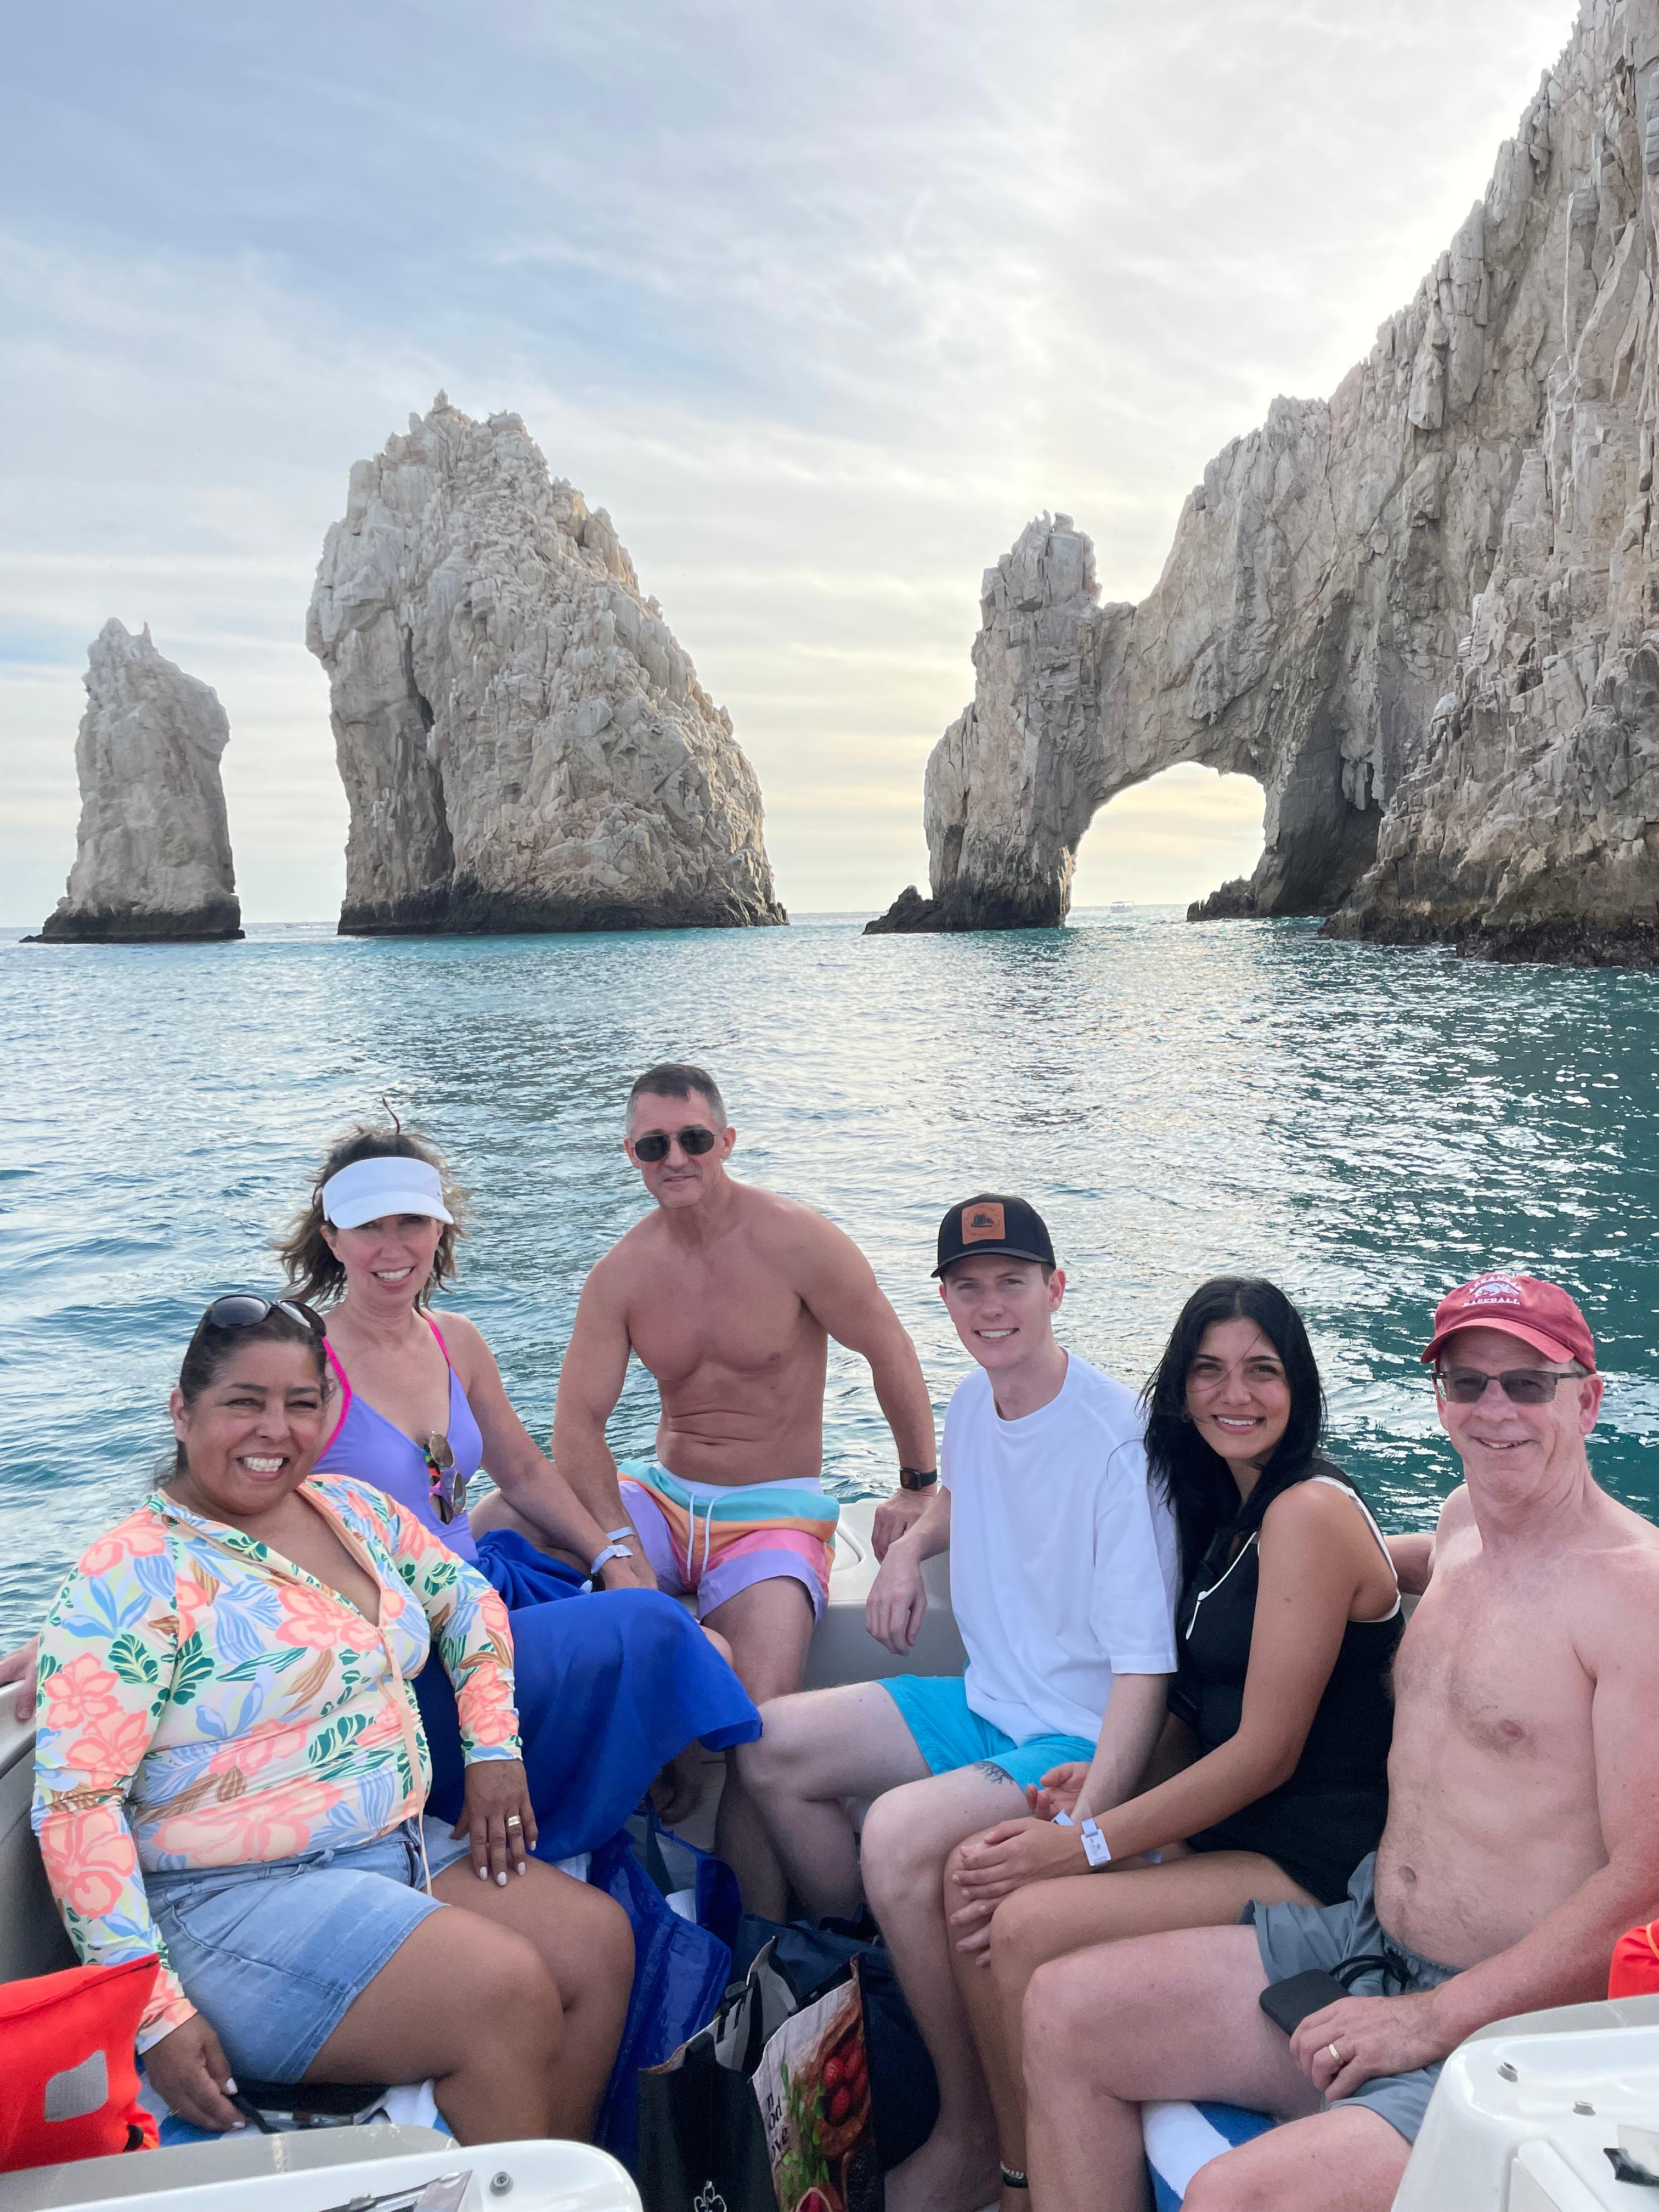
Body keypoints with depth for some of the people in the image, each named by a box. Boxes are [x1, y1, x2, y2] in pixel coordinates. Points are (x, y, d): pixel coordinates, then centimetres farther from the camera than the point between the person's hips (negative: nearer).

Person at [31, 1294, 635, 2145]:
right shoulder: (133, 1578, -14)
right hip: (241, 1898, -7)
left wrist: (494, 1748, 5)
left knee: (601, 1940, -5)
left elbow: (465, 1598, 19)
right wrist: (156, 2016, -20)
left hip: (402, 1847, 8)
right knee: (508, 1994, -23)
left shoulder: (352, 1509, 7)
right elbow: (75, 1803, -16)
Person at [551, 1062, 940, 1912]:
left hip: (775, 1507, -4)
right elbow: (577, 1423, -7)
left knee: (757, 1712, -28)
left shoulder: (793, 1241, -12)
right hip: (662, 1494, 5)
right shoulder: (622, 1273, -1)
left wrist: (920, 1489, 1)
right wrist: (620, 1548, -21)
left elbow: (891, 1353, -3)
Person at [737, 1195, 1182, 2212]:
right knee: (773, 1747, 5)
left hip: (1082, 1739, -9)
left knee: (901, 1833, -31)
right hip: (985, 1704, 9)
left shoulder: (1117, 1434, -24)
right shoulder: (972, 1402, 1)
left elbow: (1146, 1660, -25)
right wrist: (913, 1546, 7)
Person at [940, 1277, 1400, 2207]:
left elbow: (1268, 1750, -19)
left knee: (1030, 1924, -22)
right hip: (1221, 1822, 9)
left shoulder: (1310, 1511, -17)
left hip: (1309, 1863, -9)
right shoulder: (1231, 1510, 12)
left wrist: (1089, 1845, -16)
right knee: (975, 1877, -5)